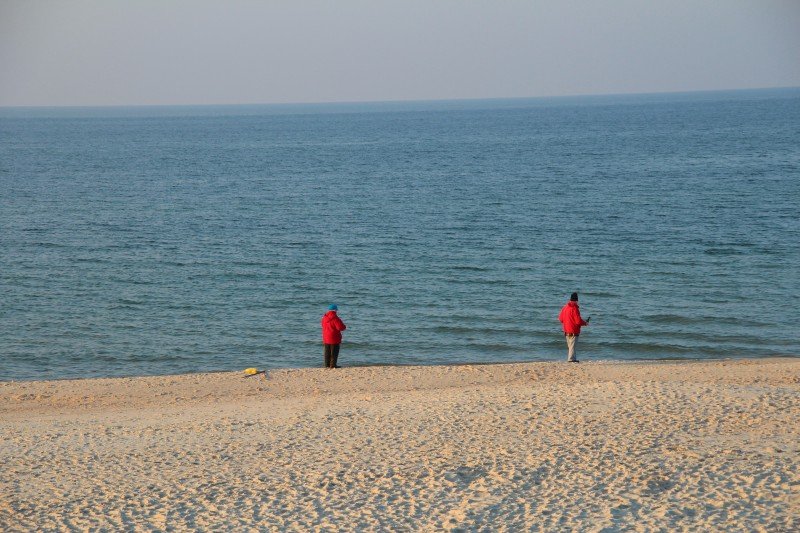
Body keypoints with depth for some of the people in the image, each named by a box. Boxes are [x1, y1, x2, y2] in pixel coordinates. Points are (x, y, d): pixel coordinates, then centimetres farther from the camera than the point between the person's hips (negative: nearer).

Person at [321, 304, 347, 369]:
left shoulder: (324, 317, 5)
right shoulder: (335, 318, -18)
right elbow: (341, 327, -20)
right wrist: (344, 327, 2)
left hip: (326, 338, 6)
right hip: (334, 339, -6)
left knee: (327, 353, 12)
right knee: (334, 352, 1)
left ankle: (327, 364, 15)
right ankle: (333, 365, 0)